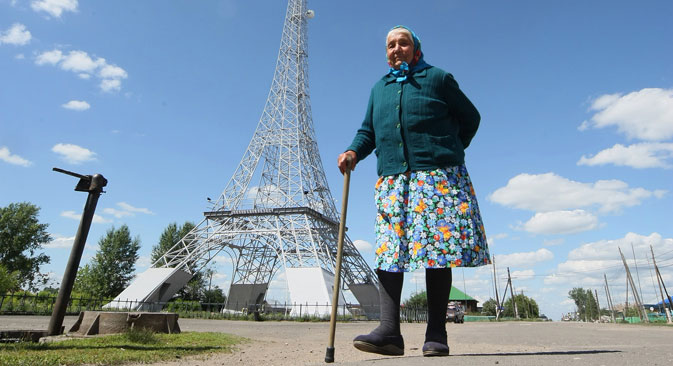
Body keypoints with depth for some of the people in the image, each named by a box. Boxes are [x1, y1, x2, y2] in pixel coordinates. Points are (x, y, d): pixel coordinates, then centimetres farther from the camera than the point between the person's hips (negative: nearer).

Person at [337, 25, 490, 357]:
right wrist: (354, 151, 2)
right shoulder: (379, 88, 24)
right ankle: (389, 330, -11)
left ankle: (436, 334, -2)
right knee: (388, 249, -10)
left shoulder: (438, 78, 14)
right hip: (391, 178, 4)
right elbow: (367, 130, 22)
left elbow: (470, 117, 18)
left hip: (437, 174, -3)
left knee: (438, 246, -8)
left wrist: (449, 151, 9)